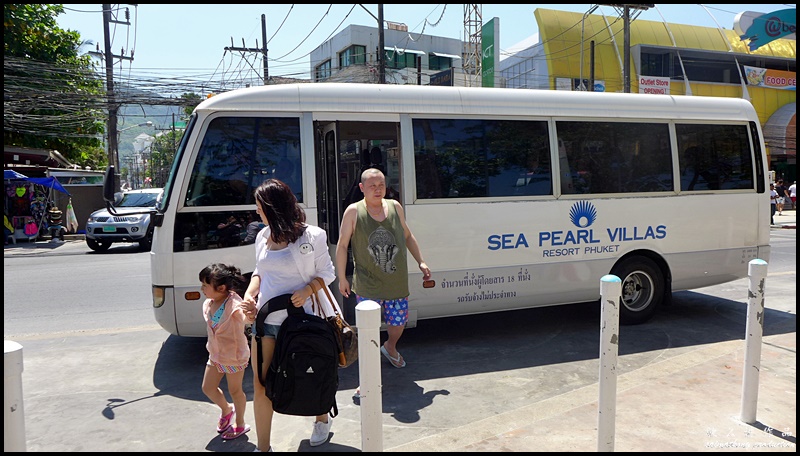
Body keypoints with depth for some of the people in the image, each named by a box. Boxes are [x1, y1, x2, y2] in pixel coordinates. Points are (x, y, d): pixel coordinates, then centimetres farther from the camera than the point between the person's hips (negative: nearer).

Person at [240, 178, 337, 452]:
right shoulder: (263, 237, 8)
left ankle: (322, 419, 45)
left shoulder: (311, 236, -9)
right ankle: (263, 447, 17)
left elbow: (327, 272, -5)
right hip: (266, 320, 5)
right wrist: (249, 294, -1)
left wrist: (307, 290, -22)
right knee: (260, 385, 3)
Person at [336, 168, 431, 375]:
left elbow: (408, 236, 16)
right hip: (367, 285, -4)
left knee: (398, 323, 16)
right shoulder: (353, 212, -8)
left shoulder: (395, 207, 3)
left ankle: (390, 347, 51)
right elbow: (342, 245, -2)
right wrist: (341, 278, -3)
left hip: (397, 283, 4)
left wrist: (421, 262, 13)